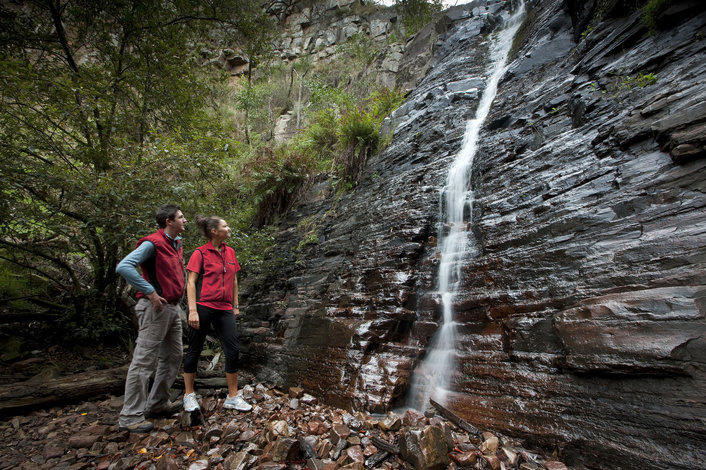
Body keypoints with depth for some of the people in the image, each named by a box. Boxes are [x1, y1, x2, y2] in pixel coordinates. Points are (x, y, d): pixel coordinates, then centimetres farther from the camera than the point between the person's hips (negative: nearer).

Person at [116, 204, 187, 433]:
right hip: (156, 308, -9)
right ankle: (131, 417, 11)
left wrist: (178, 293, 12)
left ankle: (158, 403, 30)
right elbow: (123, 267, -23)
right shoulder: (153, 243, -13)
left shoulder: (177, 244, 14)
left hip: (173, 307, 9)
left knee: (173, 356, 16)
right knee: (144, 361, -1)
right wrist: (150, 291, -21)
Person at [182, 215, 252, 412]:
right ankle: (189, 395, 28)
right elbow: (190, 282, -8)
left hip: (224, 309, 5)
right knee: (194, 350, 8)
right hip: (203, 307, -5)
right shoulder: (200, 253, -4)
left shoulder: (230, 252, 11)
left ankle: (232, 397, 13)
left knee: (233, 351, 1)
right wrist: (192, 310, -16)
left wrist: (236, 305, 16)